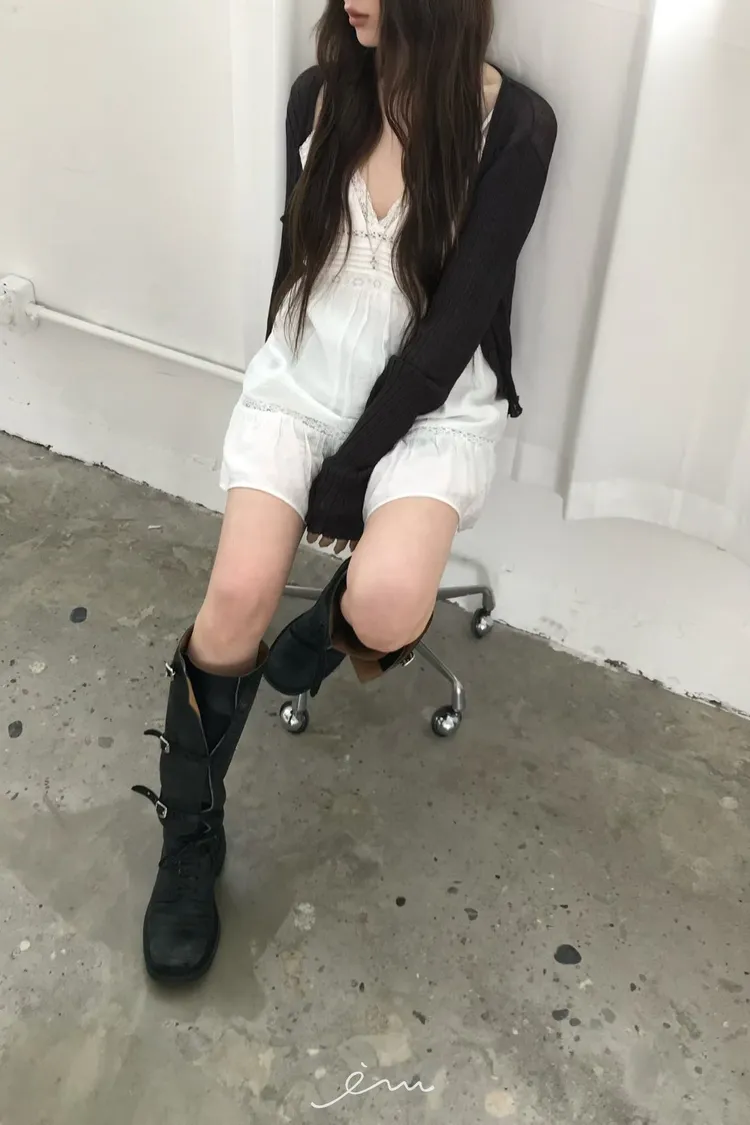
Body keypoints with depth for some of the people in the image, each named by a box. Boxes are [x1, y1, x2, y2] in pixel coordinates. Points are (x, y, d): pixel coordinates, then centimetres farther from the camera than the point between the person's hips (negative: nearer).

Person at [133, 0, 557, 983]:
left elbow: (456, 323, -13)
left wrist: (348, 468, -15)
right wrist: (285, 401, 6)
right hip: (303, 378, 3)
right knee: (238, 595, -20)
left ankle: (320, 638, 10)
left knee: (386, 604, -30)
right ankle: (189, 835, 3)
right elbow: (297, 256, 11)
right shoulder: (319, 96, 2)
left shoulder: (514, 126, -10)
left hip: (435, 405, -2)